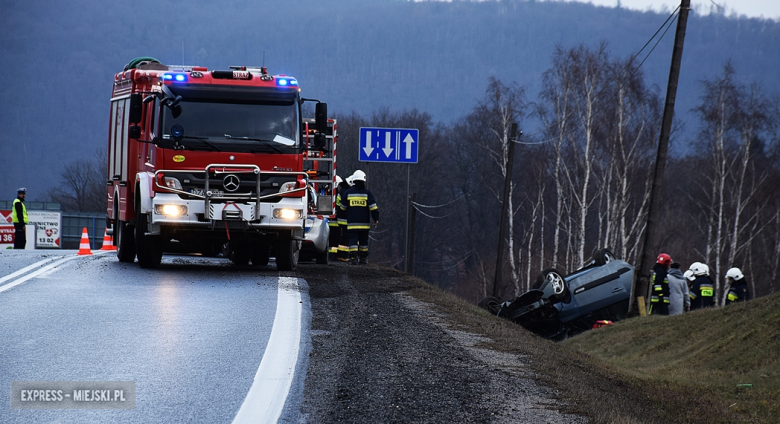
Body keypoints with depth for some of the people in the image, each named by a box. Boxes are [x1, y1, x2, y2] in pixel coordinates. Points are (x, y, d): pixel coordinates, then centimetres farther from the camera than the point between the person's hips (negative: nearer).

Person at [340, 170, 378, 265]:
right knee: (363, 240, 12)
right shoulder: (367, 193, -2)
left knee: (353, 240, -3)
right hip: (364, 223, 0)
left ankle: (354, 257, -16)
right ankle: (363, 258, 16)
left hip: (352, 223, 0)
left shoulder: (348, 193, 2)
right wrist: (376, 219, 1)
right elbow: (373, 207, -5)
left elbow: (343, 207, 13)